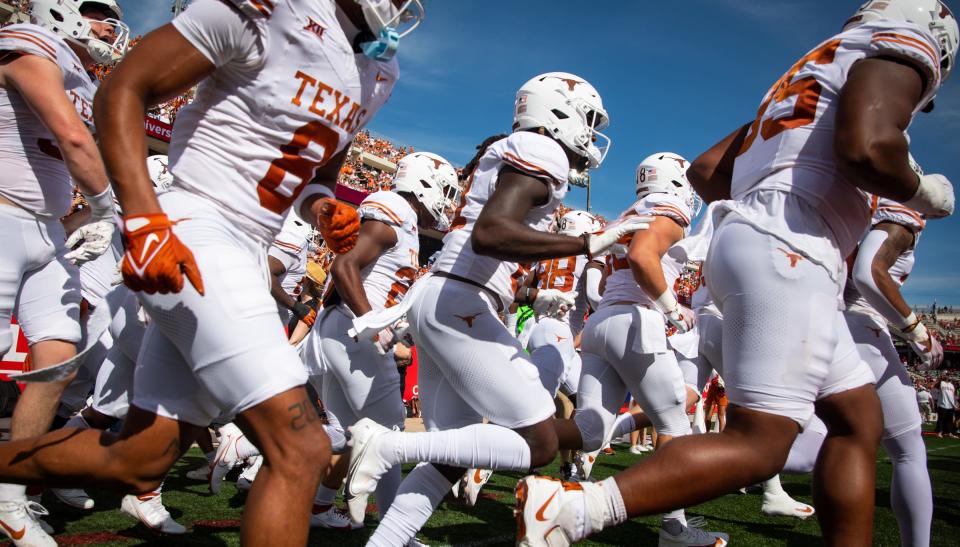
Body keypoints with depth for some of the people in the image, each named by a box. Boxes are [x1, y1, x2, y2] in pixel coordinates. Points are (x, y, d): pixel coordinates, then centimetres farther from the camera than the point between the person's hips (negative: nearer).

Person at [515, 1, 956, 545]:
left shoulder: (807, 80, 30)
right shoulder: (900, 50, 6)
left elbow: (705, 169, 26)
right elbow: (867, 147, -17)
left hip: (747, 243, 10)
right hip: (786, 253, -10)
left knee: (859, 418, 14)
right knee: (759, 444, -12)